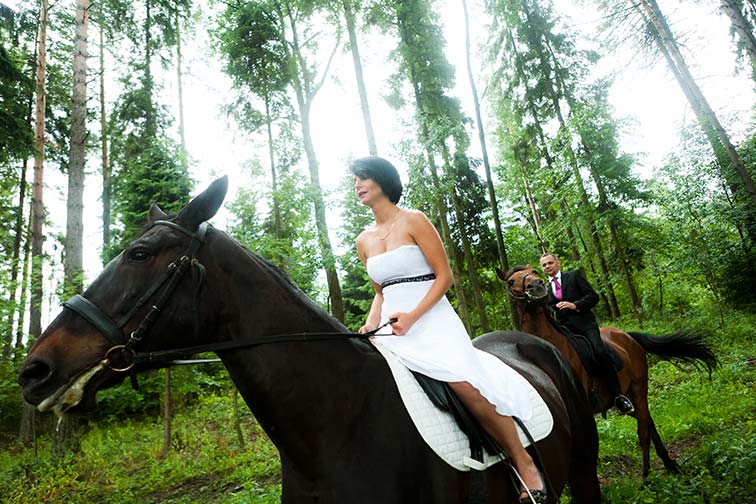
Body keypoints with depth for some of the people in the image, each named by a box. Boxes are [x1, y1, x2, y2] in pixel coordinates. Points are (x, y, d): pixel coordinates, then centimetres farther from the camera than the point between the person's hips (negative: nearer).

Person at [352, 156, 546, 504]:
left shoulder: (413, 220, -2)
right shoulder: (364, 241, 14)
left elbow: (444, 276, -6)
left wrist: (413, 315, -18)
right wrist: (371, 323, 2)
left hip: (432, 319, -5)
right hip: (394, 327, 6)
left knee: (463, 381, -29)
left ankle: (524, 463, -9)